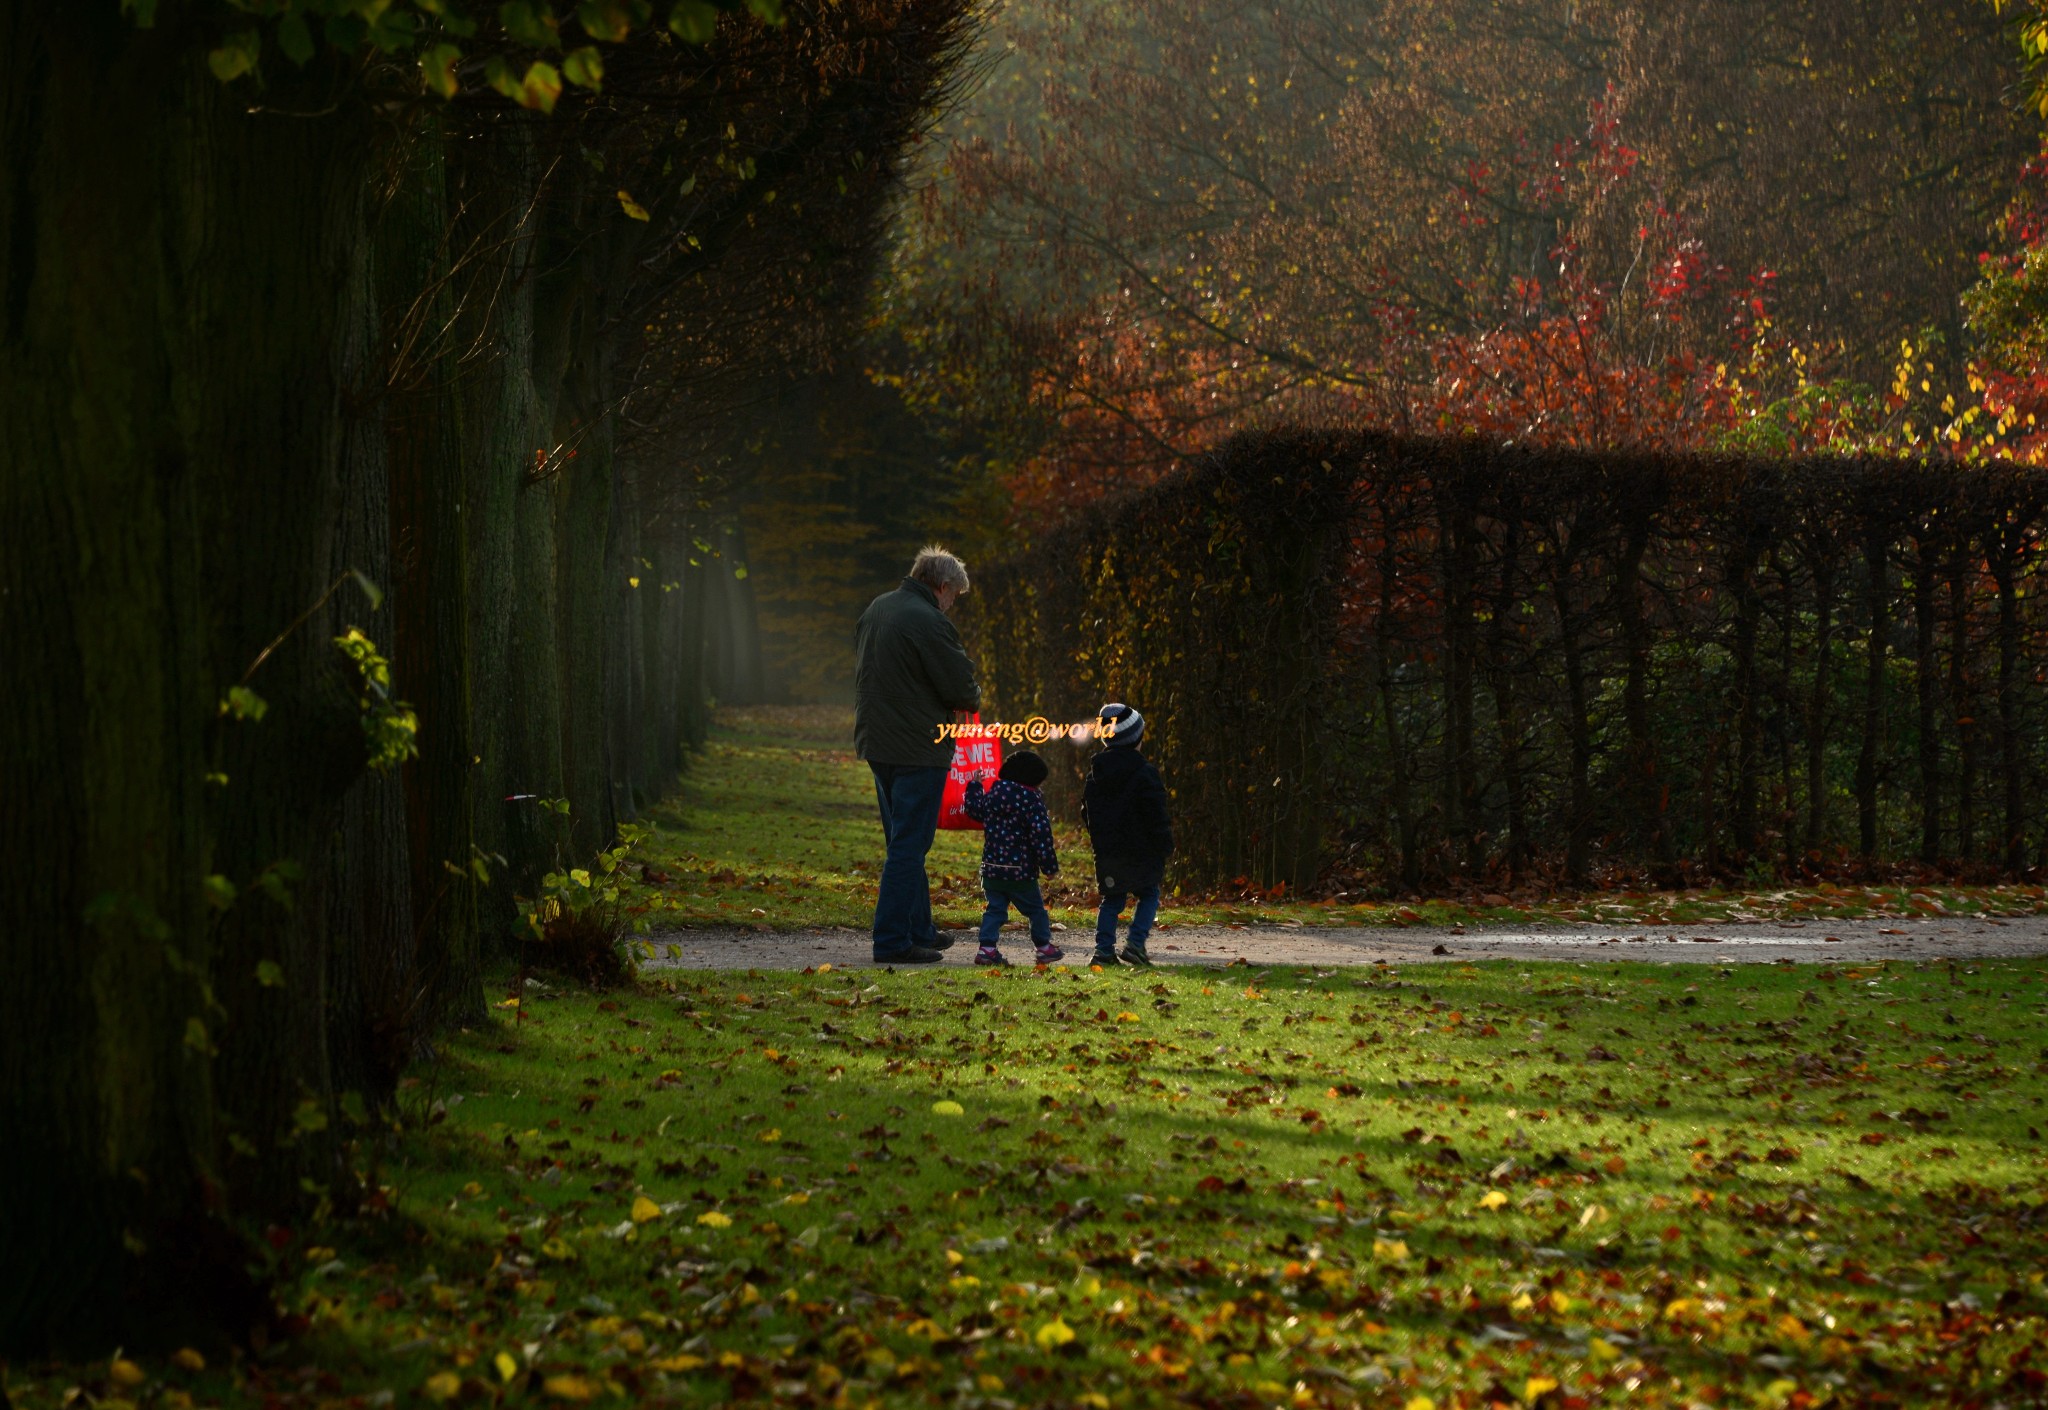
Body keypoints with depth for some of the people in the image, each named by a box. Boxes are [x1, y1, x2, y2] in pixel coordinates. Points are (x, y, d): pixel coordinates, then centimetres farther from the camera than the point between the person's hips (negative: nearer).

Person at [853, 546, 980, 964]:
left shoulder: (877, 609, 11)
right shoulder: (930, 623, -18)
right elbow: (961, 688, -17)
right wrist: (973, 698, 7)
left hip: (877, 742, 9)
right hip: (918, 749, -9)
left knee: (904, 842, 17)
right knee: (909, 846, -5)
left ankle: (919, 929, 26)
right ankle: (892, 941, -6)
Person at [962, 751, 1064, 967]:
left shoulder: (992, 795, 4)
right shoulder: (1032, 800, -12)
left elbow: (975, 809, 24)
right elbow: (1041, 835, -15)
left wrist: (974, 785, 42)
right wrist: (1050, 866, -10)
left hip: (991, 868, 5)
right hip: (1020, 871, -5)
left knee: (995, 909, 10)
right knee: (1035, 909, 11)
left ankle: (987, 947, -3)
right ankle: (1045, 948, 20)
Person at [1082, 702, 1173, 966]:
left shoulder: (1096, 769, 6)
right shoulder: (1143, 771, -13)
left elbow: (1087, 809, 14)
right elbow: (1156, 815, -13)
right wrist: (1165, 845, -5)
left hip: (1106, 851, 5)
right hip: (1140, 850, -5)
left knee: (1112, 899, 13)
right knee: (1149, 895, 9)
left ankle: (1104, 949, 3)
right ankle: (1135, 943, -6)